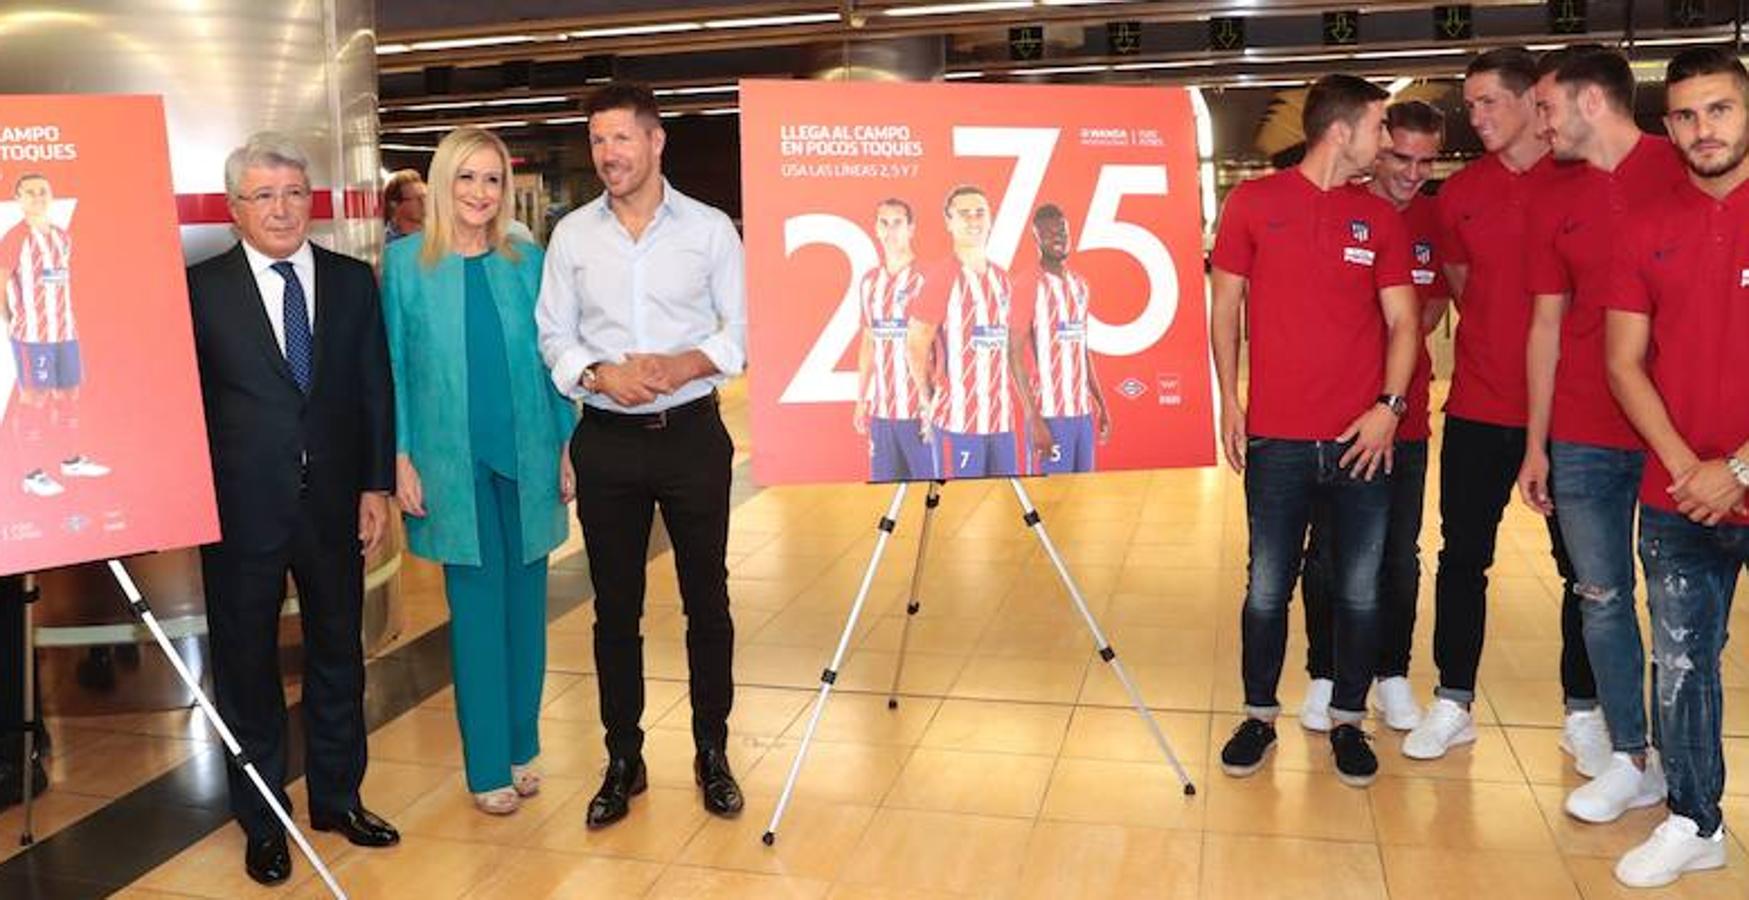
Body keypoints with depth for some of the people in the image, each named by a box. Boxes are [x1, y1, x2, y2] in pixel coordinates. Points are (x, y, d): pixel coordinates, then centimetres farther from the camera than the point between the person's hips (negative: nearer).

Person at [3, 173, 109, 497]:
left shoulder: (63, 237, 11)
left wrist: (66, 321, 14)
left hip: (65, 332, 7)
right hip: (31, 335, -7)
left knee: (69, 396, 14)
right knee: (34, 401, -2)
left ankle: (71, 460, 28)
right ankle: (32, 475, 5)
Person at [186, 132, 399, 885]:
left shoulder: (353, 281, 3)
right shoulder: (201, 288, -5)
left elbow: (375, 390, 5)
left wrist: (376, 485, 1)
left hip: (333, 503, 3)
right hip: (242, 508, -2)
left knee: (338, 653, 15)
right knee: (247, 664, 10)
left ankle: (337, 796, 34)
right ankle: (262, 820, 27)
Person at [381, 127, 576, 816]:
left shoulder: (528, 261, 6)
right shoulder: (406, 262, 0)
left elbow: (552, 360, 9)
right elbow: (393, 365, 2)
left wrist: (567, 448, 5)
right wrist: (402, 458, -4)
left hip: (528, 453, 2)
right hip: (453, 461, -2)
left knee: (525, 602, 9)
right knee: (476, 607, 2)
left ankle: (520, 746, 25)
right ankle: (487, 765, 14)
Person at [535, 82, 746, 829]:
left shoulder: (710, 229, 0)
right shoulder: (572, 234, 5)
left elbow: (742, 329, -1)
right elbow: (553, 335, 4)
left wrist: (686, 365, -19)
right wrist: (601, 375, -15)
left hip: (692, 433, -1)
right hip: (607, 440, 2)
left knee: (706, 599, 7)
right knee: (615, 607, 8)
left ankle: (712, 753, 23)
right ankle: (623, 760, 22)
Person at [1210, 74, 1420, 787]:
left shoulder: (1380, 218, 8)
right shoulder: (1253, 203, 2)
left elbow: (1402, 320, 7)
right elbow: (1225, 308, 5)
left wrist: (1390, 405, -7)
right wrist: (1230, 401, -2)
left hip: (1363, 441, 2)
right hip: (1277, 439, -2)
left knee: (1361, 590, 8)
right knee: (1267, 588, 6)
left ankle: (1348, 720, 24)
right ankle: (1259, 716, 23)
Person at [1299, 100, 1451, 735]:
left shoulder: (1435, 221, 5)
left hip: (1406, 413, 4)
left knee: (1401, 555, 11)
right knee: (1328, 552, 6)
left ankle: (1392, 675, 25)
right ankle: (1324, 675, 20)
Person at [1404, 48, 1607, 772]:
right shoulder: (1460, 192, 5)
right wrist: (1498, 342, 12)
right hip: (1479, 405, 2)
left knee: (1583, 564, 7)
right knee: (1463, 556, 8)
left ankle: (1583, 714, 22)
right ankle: (1453, 702, 20)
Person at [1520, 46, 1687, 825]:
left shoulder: (1686, 171, -3)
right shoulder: (1554, 202, 9)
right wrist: (1536, 443, 10)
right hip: (1583, 436, 4)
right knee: (1602, 597, 6)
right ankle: (1633, 759, 18)